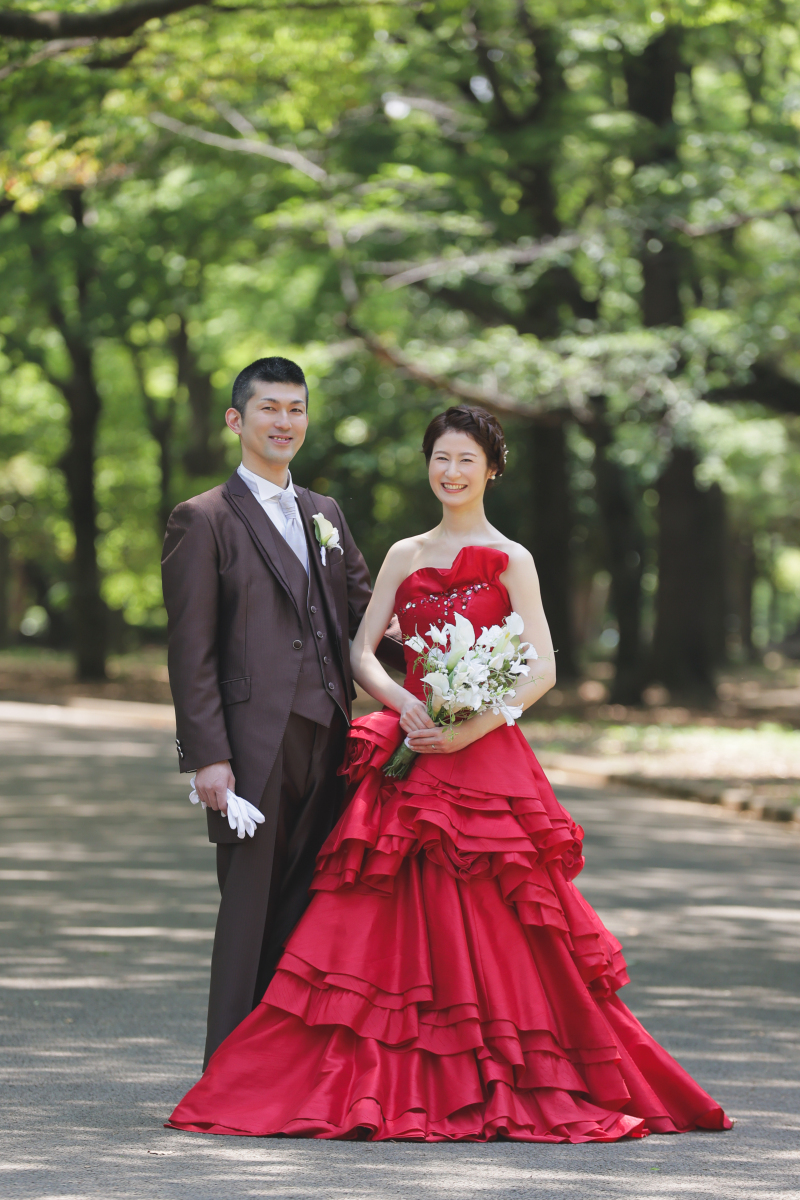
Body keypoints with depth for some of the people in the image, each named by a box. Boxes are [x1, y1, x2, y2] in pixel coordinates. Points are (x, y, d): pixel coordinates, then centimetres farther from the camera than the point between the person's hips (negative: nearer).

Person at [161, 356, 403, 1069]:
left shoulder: (327, 515, 20)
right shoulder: (204, 520, 0)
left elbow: (365, 615, 17)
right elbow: (192, 651, -5)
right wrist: (208, 755, -13)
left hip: (327, 742, 6)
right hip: (254, 746, -6)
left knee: (309, 907, 7)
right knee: (250, 910, -3)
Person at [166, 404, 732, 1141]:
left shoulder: (509, 560, 2)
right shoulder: (405, 556, 14)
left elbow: (542, 672, -4)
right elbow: (362, 651, 8)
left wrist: (474, 727, -16)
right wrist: (403, 704, -11)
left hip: (487, 761, -4)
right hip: (409, 757, 4)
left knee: (487, 927, -5)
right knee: (398, 921, -2)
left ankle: (505, 1084, 3)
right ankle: (397, 1083, 1)